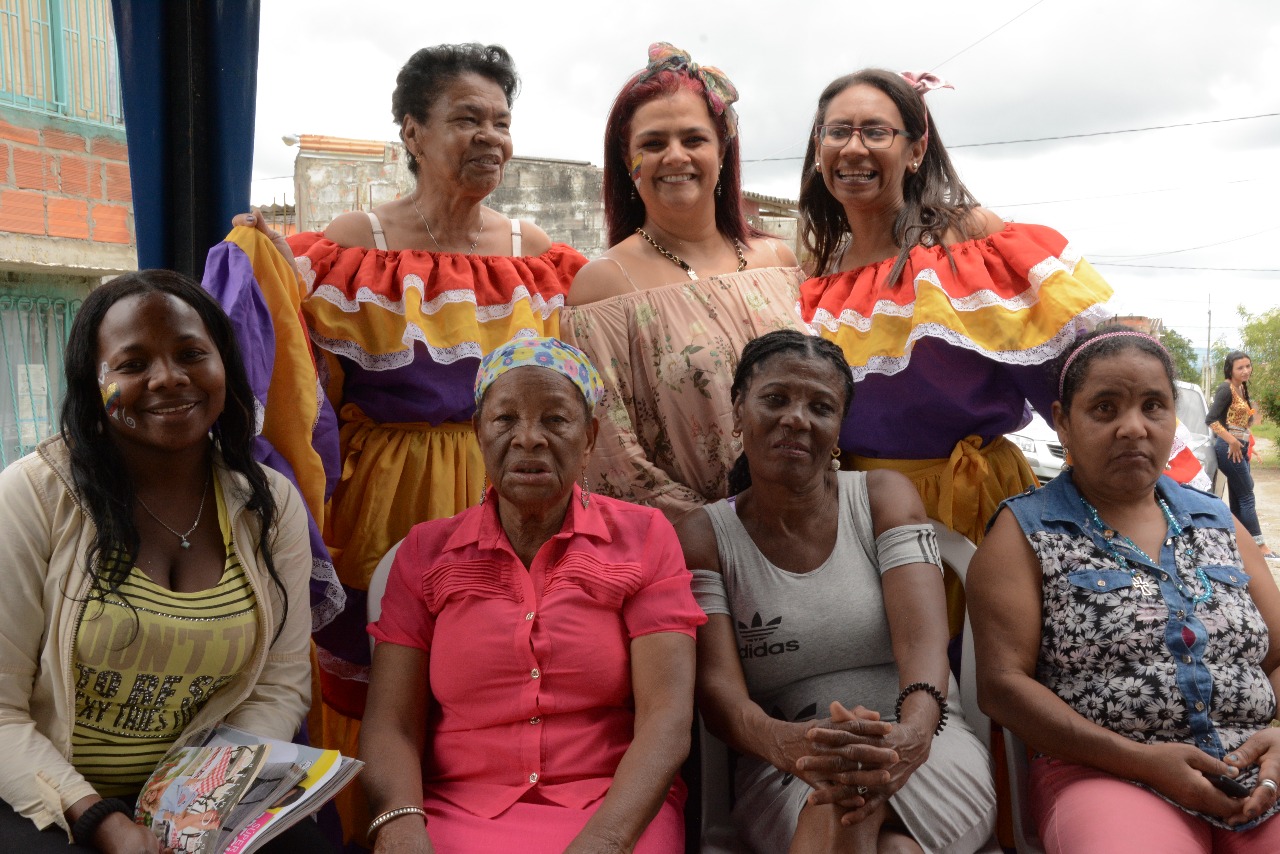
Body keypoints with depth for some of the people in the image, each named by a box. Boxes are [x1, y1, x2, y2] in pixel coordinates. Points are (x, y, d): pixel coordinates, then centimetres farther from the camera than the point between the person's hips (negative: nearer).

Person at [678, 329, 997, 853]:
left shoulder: (884, 497, 4)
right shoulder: (704, 538, 2)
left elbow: (922, 637, -12)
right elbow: (717, 689, -11)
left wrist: (913, 735, -36)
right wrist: (784, 743, -36)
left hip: (930, 751, 0)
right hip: (786, 776, 0)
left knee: (851, 799, -36)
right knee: (838, 800, -36)